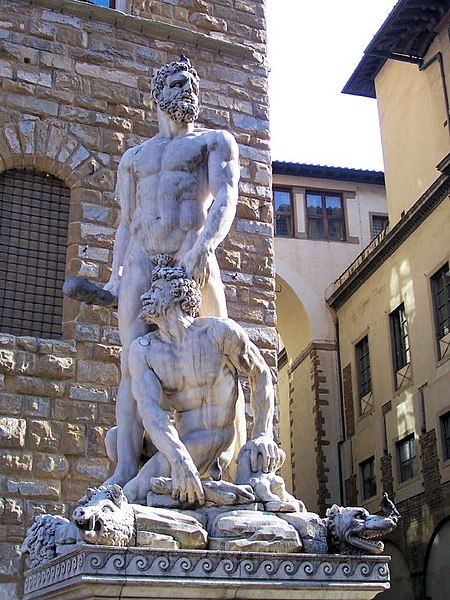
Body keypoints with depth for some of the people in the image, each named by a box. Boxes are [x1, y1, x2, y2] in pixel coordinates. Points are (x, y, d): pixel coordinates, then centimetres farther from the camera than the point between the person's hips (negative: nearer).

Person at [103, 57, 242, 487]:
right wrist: (115, 275, 10)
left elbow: (226, 198, -4)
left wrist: (204, 245, -23)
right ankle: (126, 471, -14)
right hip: (140, 262, 3)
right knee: (133, 365, -10)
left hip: (192, 259, -3)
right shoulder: (134, 157, 27)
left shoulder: (215, 141, 15)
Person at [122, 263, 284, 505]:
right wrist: (180, 461, -33)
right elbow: (150, 410, -15)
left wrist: (263, 437, -4)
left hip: (215, 442, -6)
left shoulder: (219, 331, -7)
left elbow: (260, 374, 7)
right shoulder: (142, 349, 1)